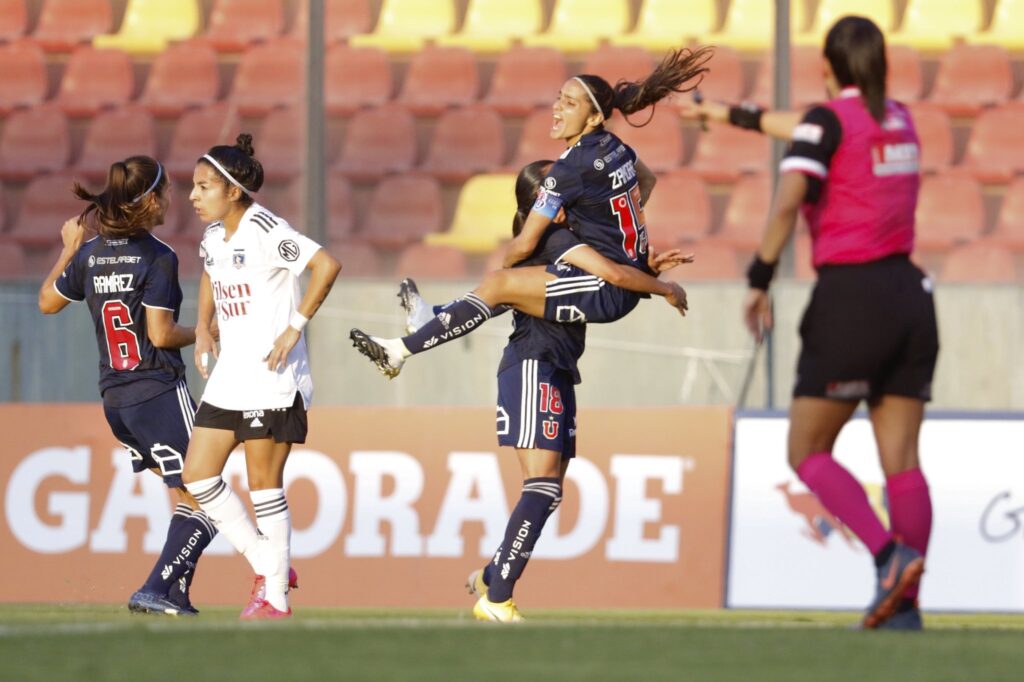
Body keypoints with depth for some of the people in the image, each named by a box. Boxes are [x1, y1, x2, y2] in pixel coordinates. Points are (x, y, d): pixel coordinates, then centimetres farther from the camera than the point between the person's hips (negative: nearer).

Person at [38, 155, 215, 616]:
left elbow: (48, 301, 21)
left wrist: (68, 249, 33)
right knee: (202, 501, -3)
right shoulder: (158, 257, -13)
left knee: (186, 496, 19)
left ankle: (175, 596, 13)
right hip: (160, 393, -8)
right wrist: (204, 334, 1)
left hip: (114, 400, 8)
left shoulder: (90, 254, 7)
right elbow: (160, 333, -17)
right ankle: (156, 591, -16)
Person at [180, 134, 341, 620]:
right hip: (228, 377, 9)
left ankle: (276, 597, 6)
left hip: (269, 377, -9)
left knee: (263, 484, -3)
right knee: (198, 476, 4)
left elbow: (327, 265, -23)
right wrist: (203, 328, 17)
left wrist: (295, 328, -22)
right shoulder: (213, 236, 10)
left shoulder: (264, 230, -16)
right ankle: (267, 566, 15)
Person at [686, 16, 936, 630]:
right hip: (910, 297, 6)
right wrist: (736, 115, 38)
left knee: (807, 452, 4)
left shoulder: (830, 119, -7)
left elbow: (789, 200, -20)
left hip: (851, 298, -6)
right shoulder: (898, 118, 14)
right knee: (902, 461, 3)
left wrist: (760, 281, -15)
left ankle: (890, 555, -16)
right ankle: (906, 604, -3)